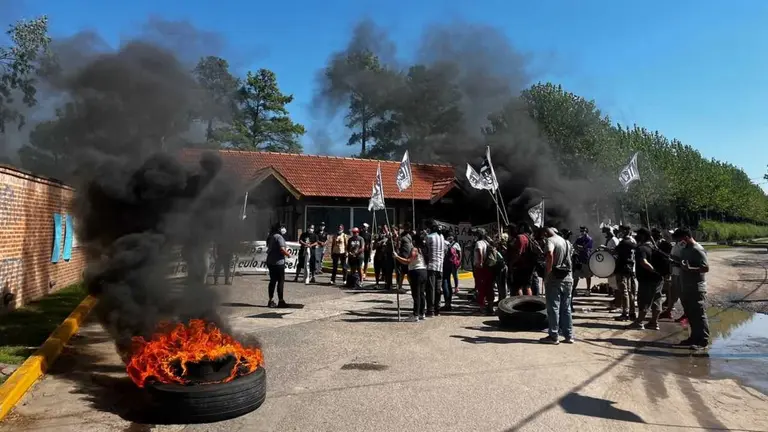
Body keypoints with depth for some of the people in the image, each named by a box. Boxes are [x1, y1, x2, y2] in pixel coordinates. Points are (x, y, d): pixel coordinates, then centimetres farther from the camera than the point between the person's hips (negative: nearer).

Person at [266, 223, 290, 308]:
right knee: (281, 281, -1)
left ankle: (271, 301, 16)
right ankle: (280, 301, 1)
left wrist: (285, 250, 19)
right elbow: (282, 249, -23)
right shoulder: (279, 237, -14)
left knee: (272, 281, 13)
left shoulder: (271, 237, 13)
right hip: (278, 262, -9)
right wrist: (288, 254, -5)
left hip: (270, 262, 9)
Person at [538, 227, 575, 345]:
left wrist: (547, 273, -22)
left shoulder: (550, 240, -8)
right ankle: (569, 335, 14)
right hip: (568, 278, 7)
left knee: (553, 308, -1)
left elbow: (550, 254, -27)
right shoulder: (566, 242, 18)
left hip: (555, 279, -7)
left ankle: (553, 336, 2)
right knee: (566, 309, 12)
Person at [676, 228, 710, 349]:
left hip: (697, 289, -9)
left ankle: (703, 341, 4)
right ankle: (695, 337, 26)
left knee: (699, 315, -2)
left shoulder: (698, 250, -16)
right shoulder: (684, 249, 12)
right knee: (690, 315, 16)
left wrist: (689, 268, -30)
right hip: (686, 288, 9)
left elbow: (706, 268, -22)